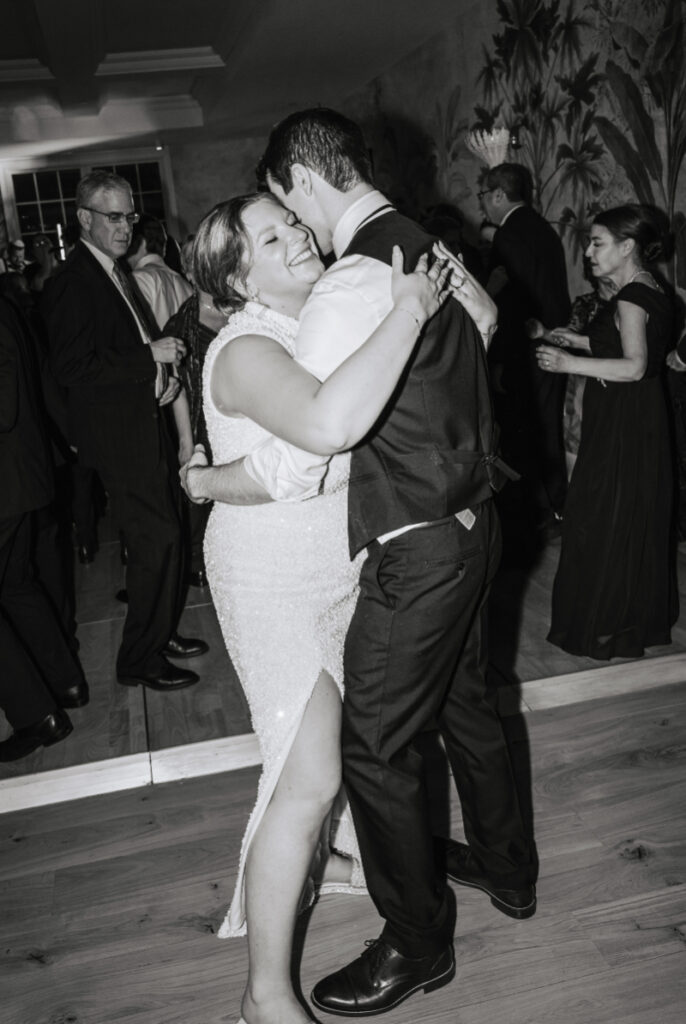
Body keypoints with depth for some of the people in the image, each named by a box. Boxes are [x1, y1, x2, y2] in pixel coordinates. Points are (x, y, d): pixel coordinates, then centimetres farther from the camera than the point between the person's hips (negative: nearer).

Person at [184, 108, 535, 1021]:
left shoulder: (350, 286, -23)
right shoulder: (433, 250, 5)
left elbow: (289, 472, -25)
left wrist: (201, 482, -6)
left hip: (415, 553, -9)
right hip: (470, 522, 10)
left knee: (375, 747, 6)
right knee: (463, 700, 26)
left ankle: (418, 947, 28)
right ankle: (506, 869, 49)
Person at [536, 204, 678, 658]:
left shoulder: (630, 298, -17)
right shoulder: (653, 292, 12)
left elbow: (634, 366, -26)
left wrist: (570, 363, -24)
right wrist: (581, 341, 14)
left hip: (621, 428, -10)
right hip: (643, 422, 10)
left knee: (604, 522, 0)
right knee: (638, 520, 17)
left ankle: (605, 628, 11)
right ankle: (647, 616, 30)